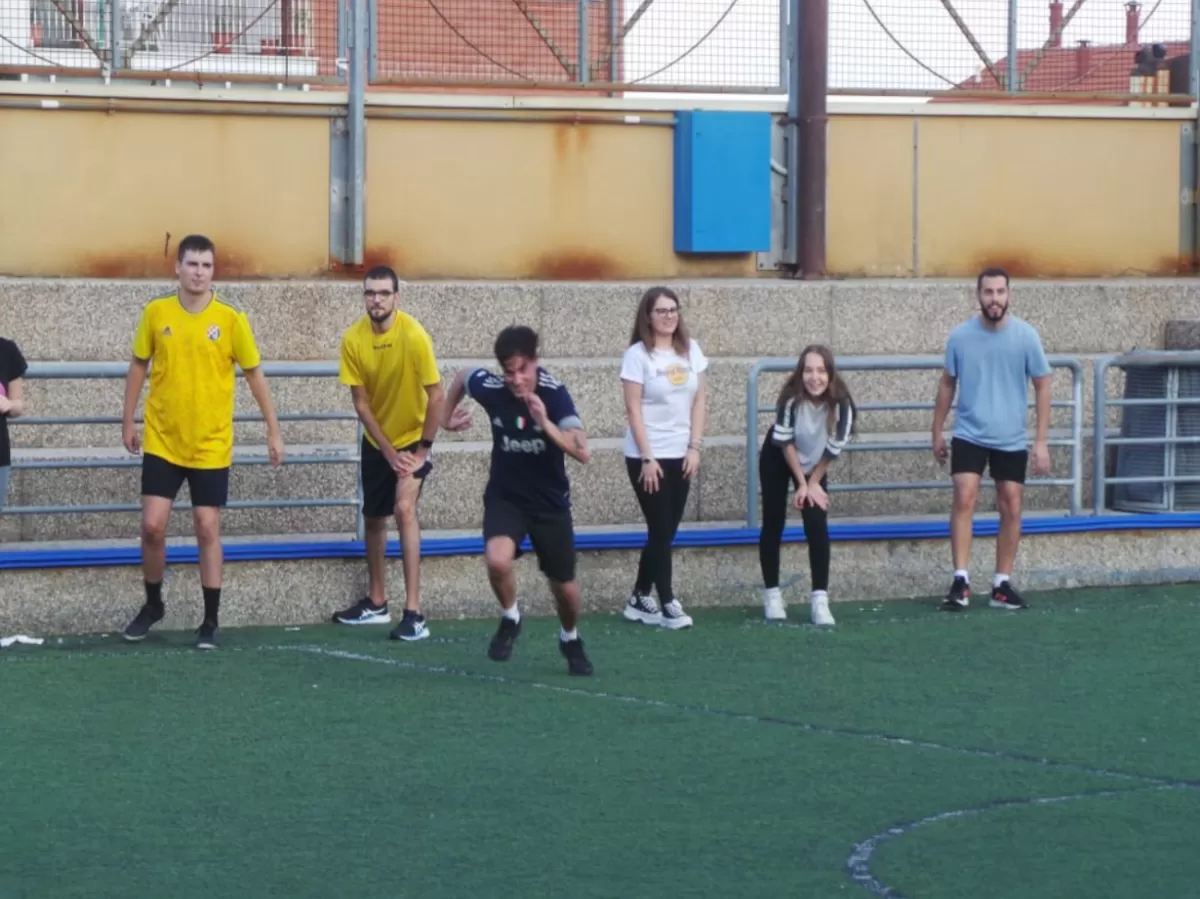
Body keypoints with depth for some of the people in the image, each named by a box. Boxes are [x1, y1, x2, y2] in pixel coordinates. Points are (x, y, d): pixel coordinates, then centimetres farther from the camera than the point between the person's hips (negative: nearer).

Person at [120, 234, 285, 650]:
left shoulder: (231, 319, -7)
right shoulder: (155, 313, -2)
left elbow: (255, 375, 1)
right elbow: (139, 366, 10)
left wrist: (273, 430, 0)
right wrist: (128, 421, 9)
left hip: (211, 446, -1)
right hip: (162, 441, 1)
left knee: (207, 529, 1)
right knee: (152, 525, -2)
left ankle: (211, 621, 10)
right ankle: (152, 604, 21)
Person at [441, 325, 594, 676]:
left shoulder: (555, 394, -24)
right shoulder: (490, 388, -18)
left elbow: (583, 453, -33)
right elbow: (461, 376, 7)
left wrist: (545, 423, -44)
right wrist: (446, 417, 16)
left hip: (550, 502, 0)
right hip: (505, 497, 0)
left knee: (564, 586, 10)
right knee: (497, 560, -29)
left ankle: (570, 639, 44)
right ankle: (510, 619, 3)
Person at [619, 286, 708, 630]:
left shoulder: (691, 350, 6)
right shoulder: (637, 355, -9)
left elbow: (699, 400, 7)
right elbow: (633, 409, -11)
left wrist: (695, 447, -1)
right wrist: (647, 458, -16)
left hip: (680, 455, 5)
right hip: (647, 456, -5)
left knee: (665, 531, 9)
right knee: (661, 530, -5)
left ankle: (640, 600, 19)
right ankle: (668, 605, -1)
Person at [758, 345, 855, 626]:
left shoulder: (841, 404, -30)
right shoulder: (791, 398, -33)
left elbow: (832, 451, -16)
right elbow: (785, 443, -20)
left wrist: (812, 484, -10)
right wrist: (801, 483, -15)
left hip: (814, 464, 1)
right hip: (778, 460, -1)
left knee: (818, 526, -11)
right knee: (773, 524, 3)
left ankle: (820, 600, -11)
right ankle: (772, 595, 13)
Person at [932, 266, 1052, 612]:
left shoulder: (1025, 335, -7)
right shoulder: (960, 336, -4)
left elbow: (1042, 386, -1)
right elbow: (947, 383, 9)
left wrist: (1041, 441, -4)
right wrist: (938, 432, 11)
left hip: (1012, 440, 1)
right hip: (969, 434, -1)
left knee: (1011, 508, 4)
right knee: (964, 498, -15)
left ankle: (1002, 585, 14)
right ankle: (960, 581, -14)